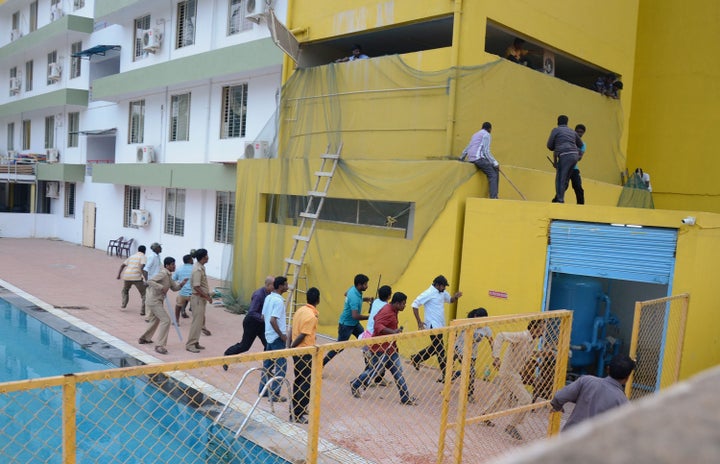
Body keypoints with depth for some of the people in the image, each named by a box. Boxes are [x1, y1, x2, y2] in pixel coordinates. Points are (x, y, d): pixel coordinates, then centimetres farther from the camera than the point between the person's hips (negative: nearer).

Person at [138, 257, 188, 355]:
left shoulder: (169, 276, 10)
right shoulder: (163, 274, -18)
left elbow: (174, 288, 14)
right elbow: (149, 281, -28)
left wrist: (182, 283, -3)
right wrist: (161, 287, -30)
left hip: (159, 301, 10)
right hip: (154, 301, -10)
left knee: (155, 321, 25)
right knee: (166, 320, -16)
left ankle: (144, 338, 45)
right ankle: (160, 345, -13)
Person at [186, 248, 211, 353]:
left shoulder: (201, 268, 11)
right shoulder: (197, 270, -19)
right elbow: (196, 287, -23)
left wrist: (207, 295, 16)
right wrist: (207, 297, -18)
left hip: (201, 298, 10)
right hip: (198, 298, -10)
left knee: (200, 321, 14)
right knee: (197, 321, -7)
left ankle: (195, 342, 21)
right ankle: (190, 344, -1)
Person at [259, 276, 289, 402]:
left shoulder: (268, 298, 7)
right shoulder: (278, 301, -20)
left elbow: (263, 317, 14)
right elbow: (272, 320, -27)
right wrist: (282, 335, -18)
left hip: (269, 336, 9)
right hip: (277, 337, -9)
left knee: (267, 364, 17)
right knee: (281, 366, 0)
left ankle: (263, 390, 25)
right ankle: (274, 394, 2)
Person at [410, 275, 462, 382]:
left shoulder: (443, 293, 8)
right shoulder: (429, 293, -16)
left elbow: (450, 300, 24)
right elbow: (415, 305, -16)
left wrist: (456, 297, 0)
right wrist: (419, 322, -18)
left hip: (440, 325, 9)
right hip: (433, 326, -9)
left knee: (435, 347, 18)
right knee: (440, 350, -5)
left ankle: (416, 358, 33)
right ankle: (445, 375, 2)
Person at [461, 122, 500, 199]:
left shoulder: (475, 134, 28)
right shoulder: (486, 134, 2)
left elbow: (466, 149, 32)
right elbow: (486, 151, -9)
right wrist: (495, 163, -9)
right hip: (478, 158, -9)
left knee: (495, 170, 14)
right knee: (493, 175, -11)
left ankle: (494, 195, 7)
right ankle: (493, 197, -25)